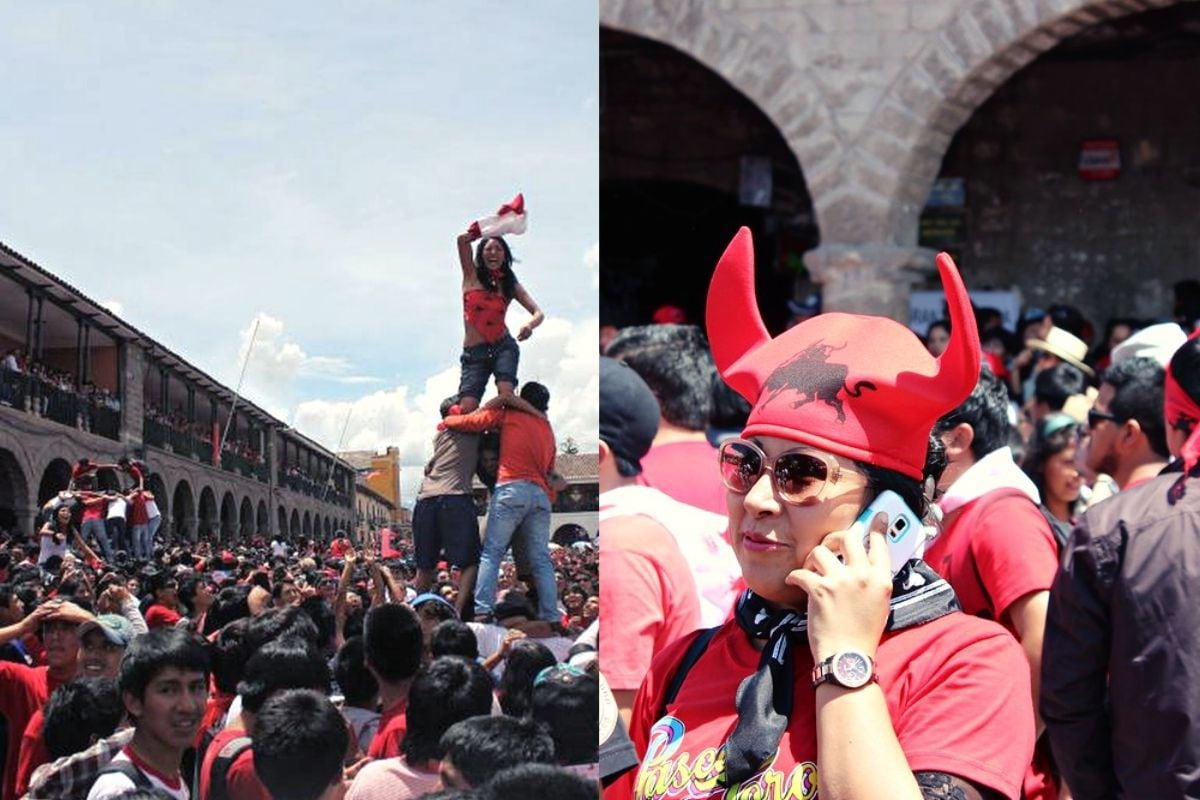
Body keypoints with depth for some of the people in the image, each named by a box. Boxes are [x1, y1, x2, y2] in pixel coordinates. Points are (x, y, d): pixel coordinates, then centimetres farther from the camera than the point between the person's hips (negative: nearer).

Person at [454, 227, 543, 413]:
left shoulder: (510, 284, 10)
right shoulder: (472, 275, 6)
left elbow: (538, 313, 2)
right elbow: (462, 240, -8)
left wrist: (529, 325, -20)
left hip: (503, 348, 1)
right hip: (474, 354, -1)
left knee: (506, 394, -23)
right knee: (467, 409, -16)